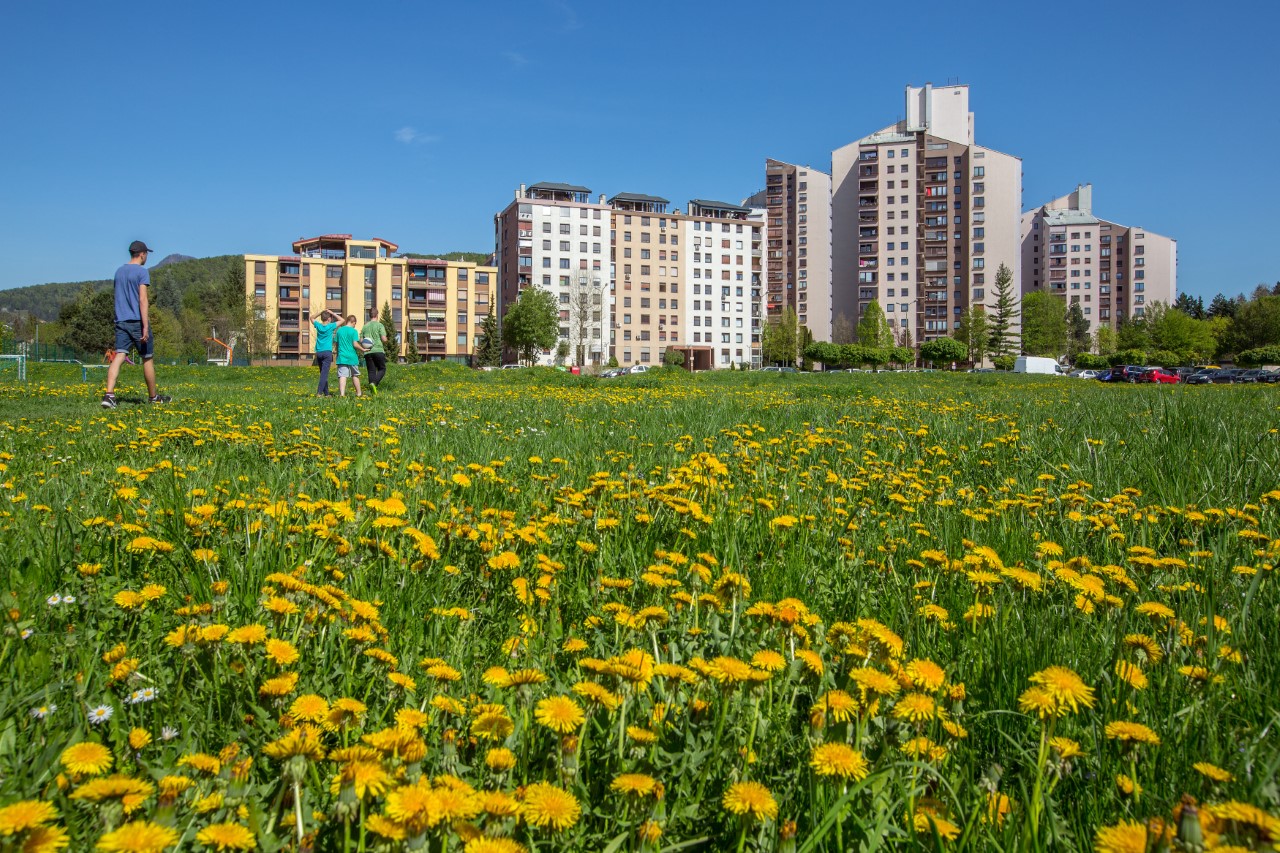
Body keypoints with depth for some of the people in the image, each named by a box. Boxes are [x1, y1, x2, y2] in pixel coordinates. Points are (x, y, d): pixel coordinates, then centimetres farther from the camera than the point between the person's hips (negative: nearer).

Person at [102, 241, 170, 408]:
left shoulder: (119, 272, 15)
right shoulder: (142, 272, -7)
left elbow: (121, 297, 22)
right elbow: (143, 300, -15)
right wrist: (145, 326, -18)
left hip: (121, 321, 6)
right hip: (137, 321, -6)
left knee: (119, 356, -3)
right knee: (147, 359, 8)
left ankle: (109, 394, -20)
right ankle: (153, 396, 20)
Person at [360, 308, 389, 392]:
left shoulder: (365, 326, 12)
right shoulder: (379, 325, -2)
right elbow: (384, 339, -8)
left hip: (368, 352, 4)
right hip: (378, 350, -4)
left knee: (371, 371, 8)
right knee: (382, 369, 7)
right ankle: (374, 383, -16)